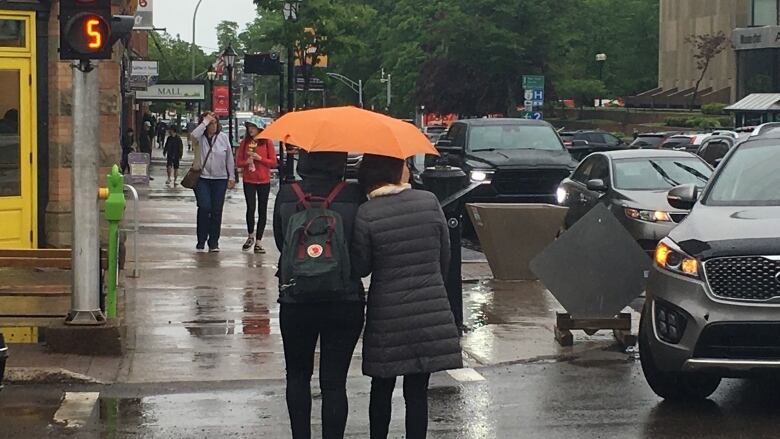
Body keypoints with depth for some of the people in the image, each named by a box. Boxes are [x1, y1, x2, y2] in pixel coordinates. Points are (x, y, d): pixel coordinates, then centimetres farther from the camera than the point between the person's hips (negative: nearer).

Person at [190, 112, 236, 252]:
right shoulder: (200, 138, -3)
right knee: (204, 208, -12)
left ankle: (214, 242, 12)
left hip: (220, 179, 2)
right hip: (202, 178, -2)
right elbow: (193, 135, -29)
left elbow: (230, 159, 9)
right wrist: (205, 122, -22)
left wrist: (231, 177, 7)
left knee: (216, 211, 4)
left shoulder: (223, 137, 4)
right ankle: (201, 241, -1)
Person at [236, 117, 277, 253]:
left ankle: (258, 242, 9)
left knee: (262, 211, 2)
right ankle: (251, 236, 13)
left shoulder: (267, 142, 0)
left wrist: (259, 158, -13)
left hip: (264, 181, 0)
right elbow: (238, 161, 7)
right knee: (251, 208, -10)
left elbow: (273, 162, -1)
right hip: (248, 181, 0)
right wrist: (246, 162, -13)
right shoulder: (245, 142, 5)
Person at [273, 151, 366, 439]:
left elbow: (280, 243, 5)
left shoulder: (286, 195, -6)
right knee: (334, 381, 5)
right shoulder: (355, 196, -11)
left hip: (295, 301, 1)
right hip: (345, 303, -1)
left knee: (298, 375, 19)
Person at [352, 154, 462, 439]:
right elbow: (445, 255, 5)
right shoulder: (429, 202, -5)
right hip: (431, 312, 1)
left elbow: (360, 268, -1)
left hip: (387, 317, -1)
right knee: (417, 392, 5)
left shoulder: (366, 215, -10)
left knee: (382, 389, 16)